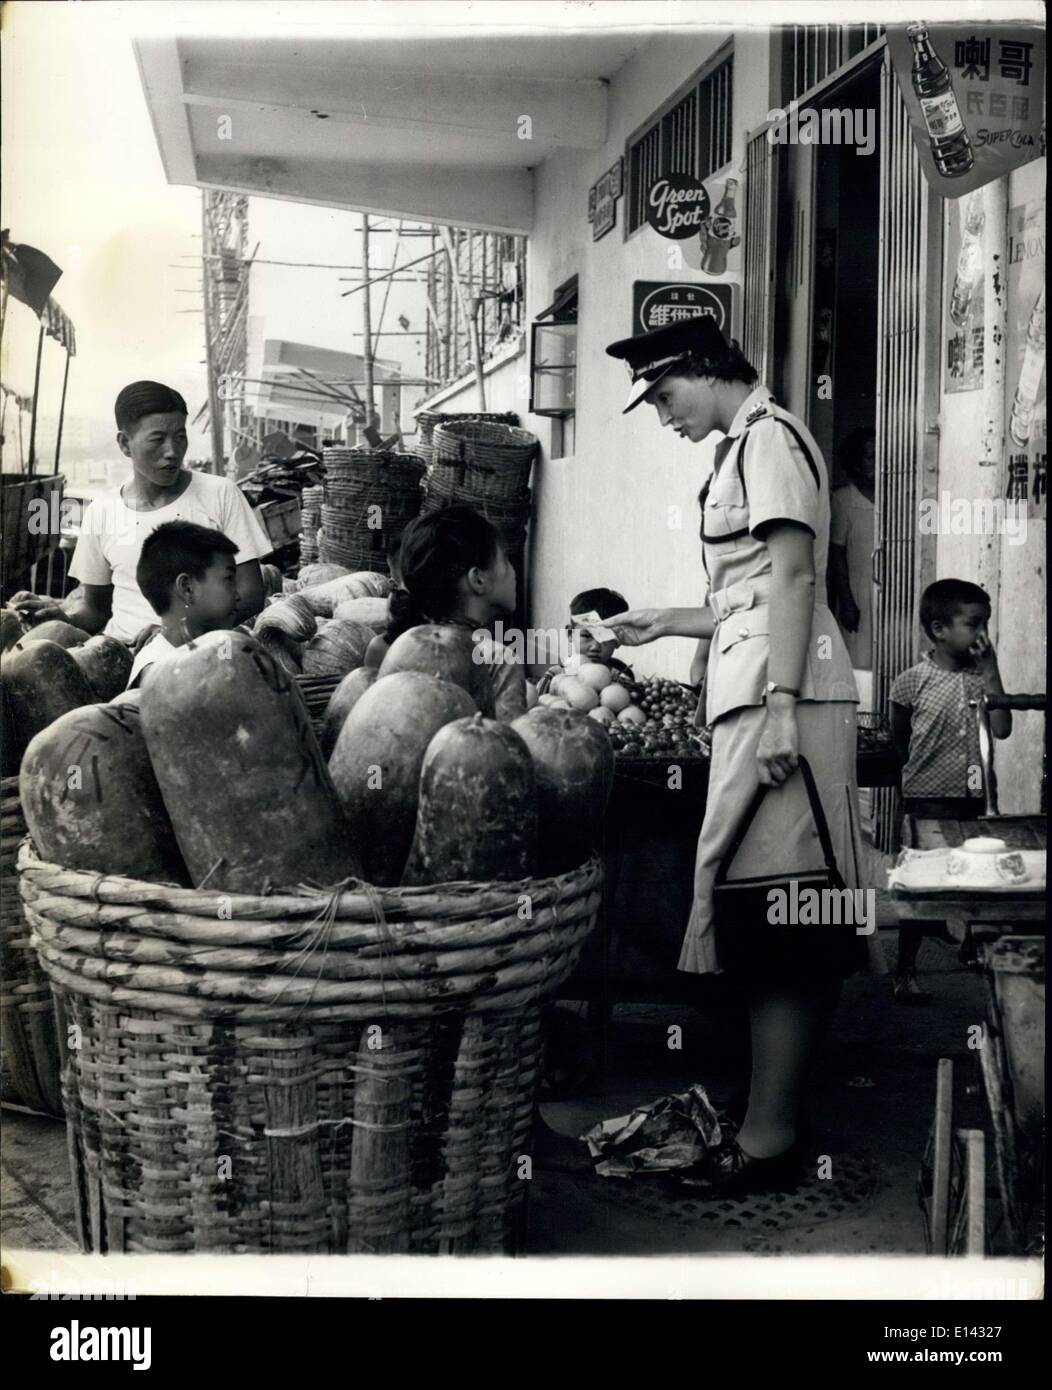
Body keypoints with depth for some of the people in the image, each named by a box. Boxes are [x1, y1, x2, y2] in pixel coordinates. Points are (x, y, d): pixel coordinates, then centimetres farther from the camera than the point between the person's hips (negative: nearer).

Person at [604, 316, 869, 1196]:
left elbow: (792, 575, -15)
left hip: (780, 693, -10)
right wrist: (669, 624, 30)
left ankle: (770, 1137, -5)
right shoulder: (747, 447, 24)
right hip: (756, 690, 10)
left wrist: (781, 708, -22)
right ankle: (775, 1120, 15)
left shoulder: (768, 436, -4)